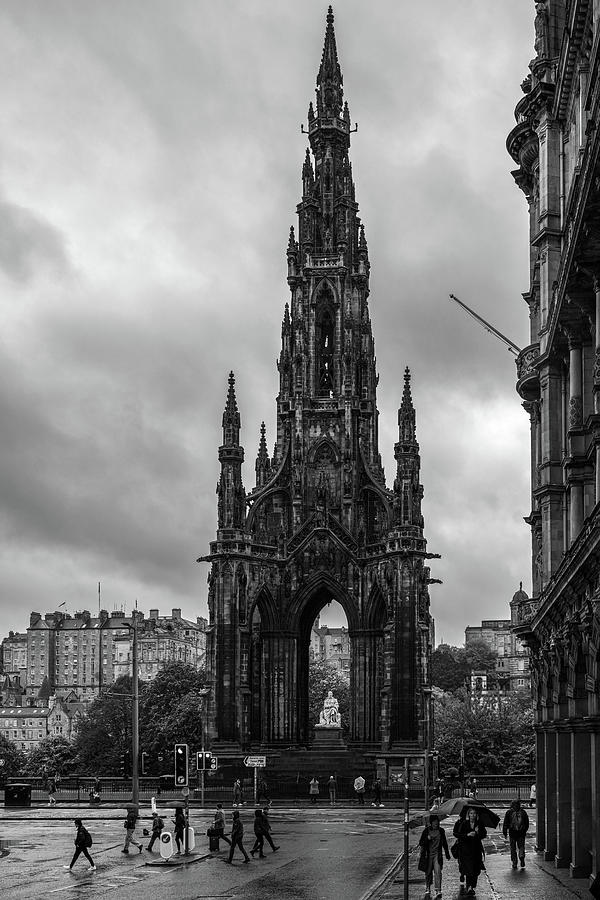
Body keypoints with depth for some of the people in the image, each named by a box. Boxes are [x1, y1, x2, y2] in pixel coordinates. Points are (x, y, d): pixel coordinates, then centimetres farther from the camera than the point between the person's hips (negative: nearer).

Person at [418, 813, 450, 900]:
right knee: (428, 873, 8)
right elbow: (420, 843, -3)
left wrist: (447, 853, 19)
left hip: (437, 854, 0)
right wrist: (427, 839, -20)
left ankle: (438, 891, -15)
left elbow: (444, 843, 15)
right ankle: (427, 890, 25)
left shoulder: (441, 831, 3)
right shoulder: (426, 830, -3)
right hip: (428, 854, 0)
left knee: (438, 871, -14)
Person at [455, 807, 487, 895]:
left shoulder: (479, 824, 6)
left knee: (476, 869, 3)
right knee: (469, 869, -13)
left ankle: (473, 886, 16)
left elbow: (484, 834, 1)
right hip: (465, 849, -3)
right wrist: (467, 834, -18)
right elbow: (458, 834, -5)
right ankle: (469, 887, -16)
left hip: (476, 849, 3)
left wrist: (478, 833, -18)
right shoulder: (463, 823, 0)